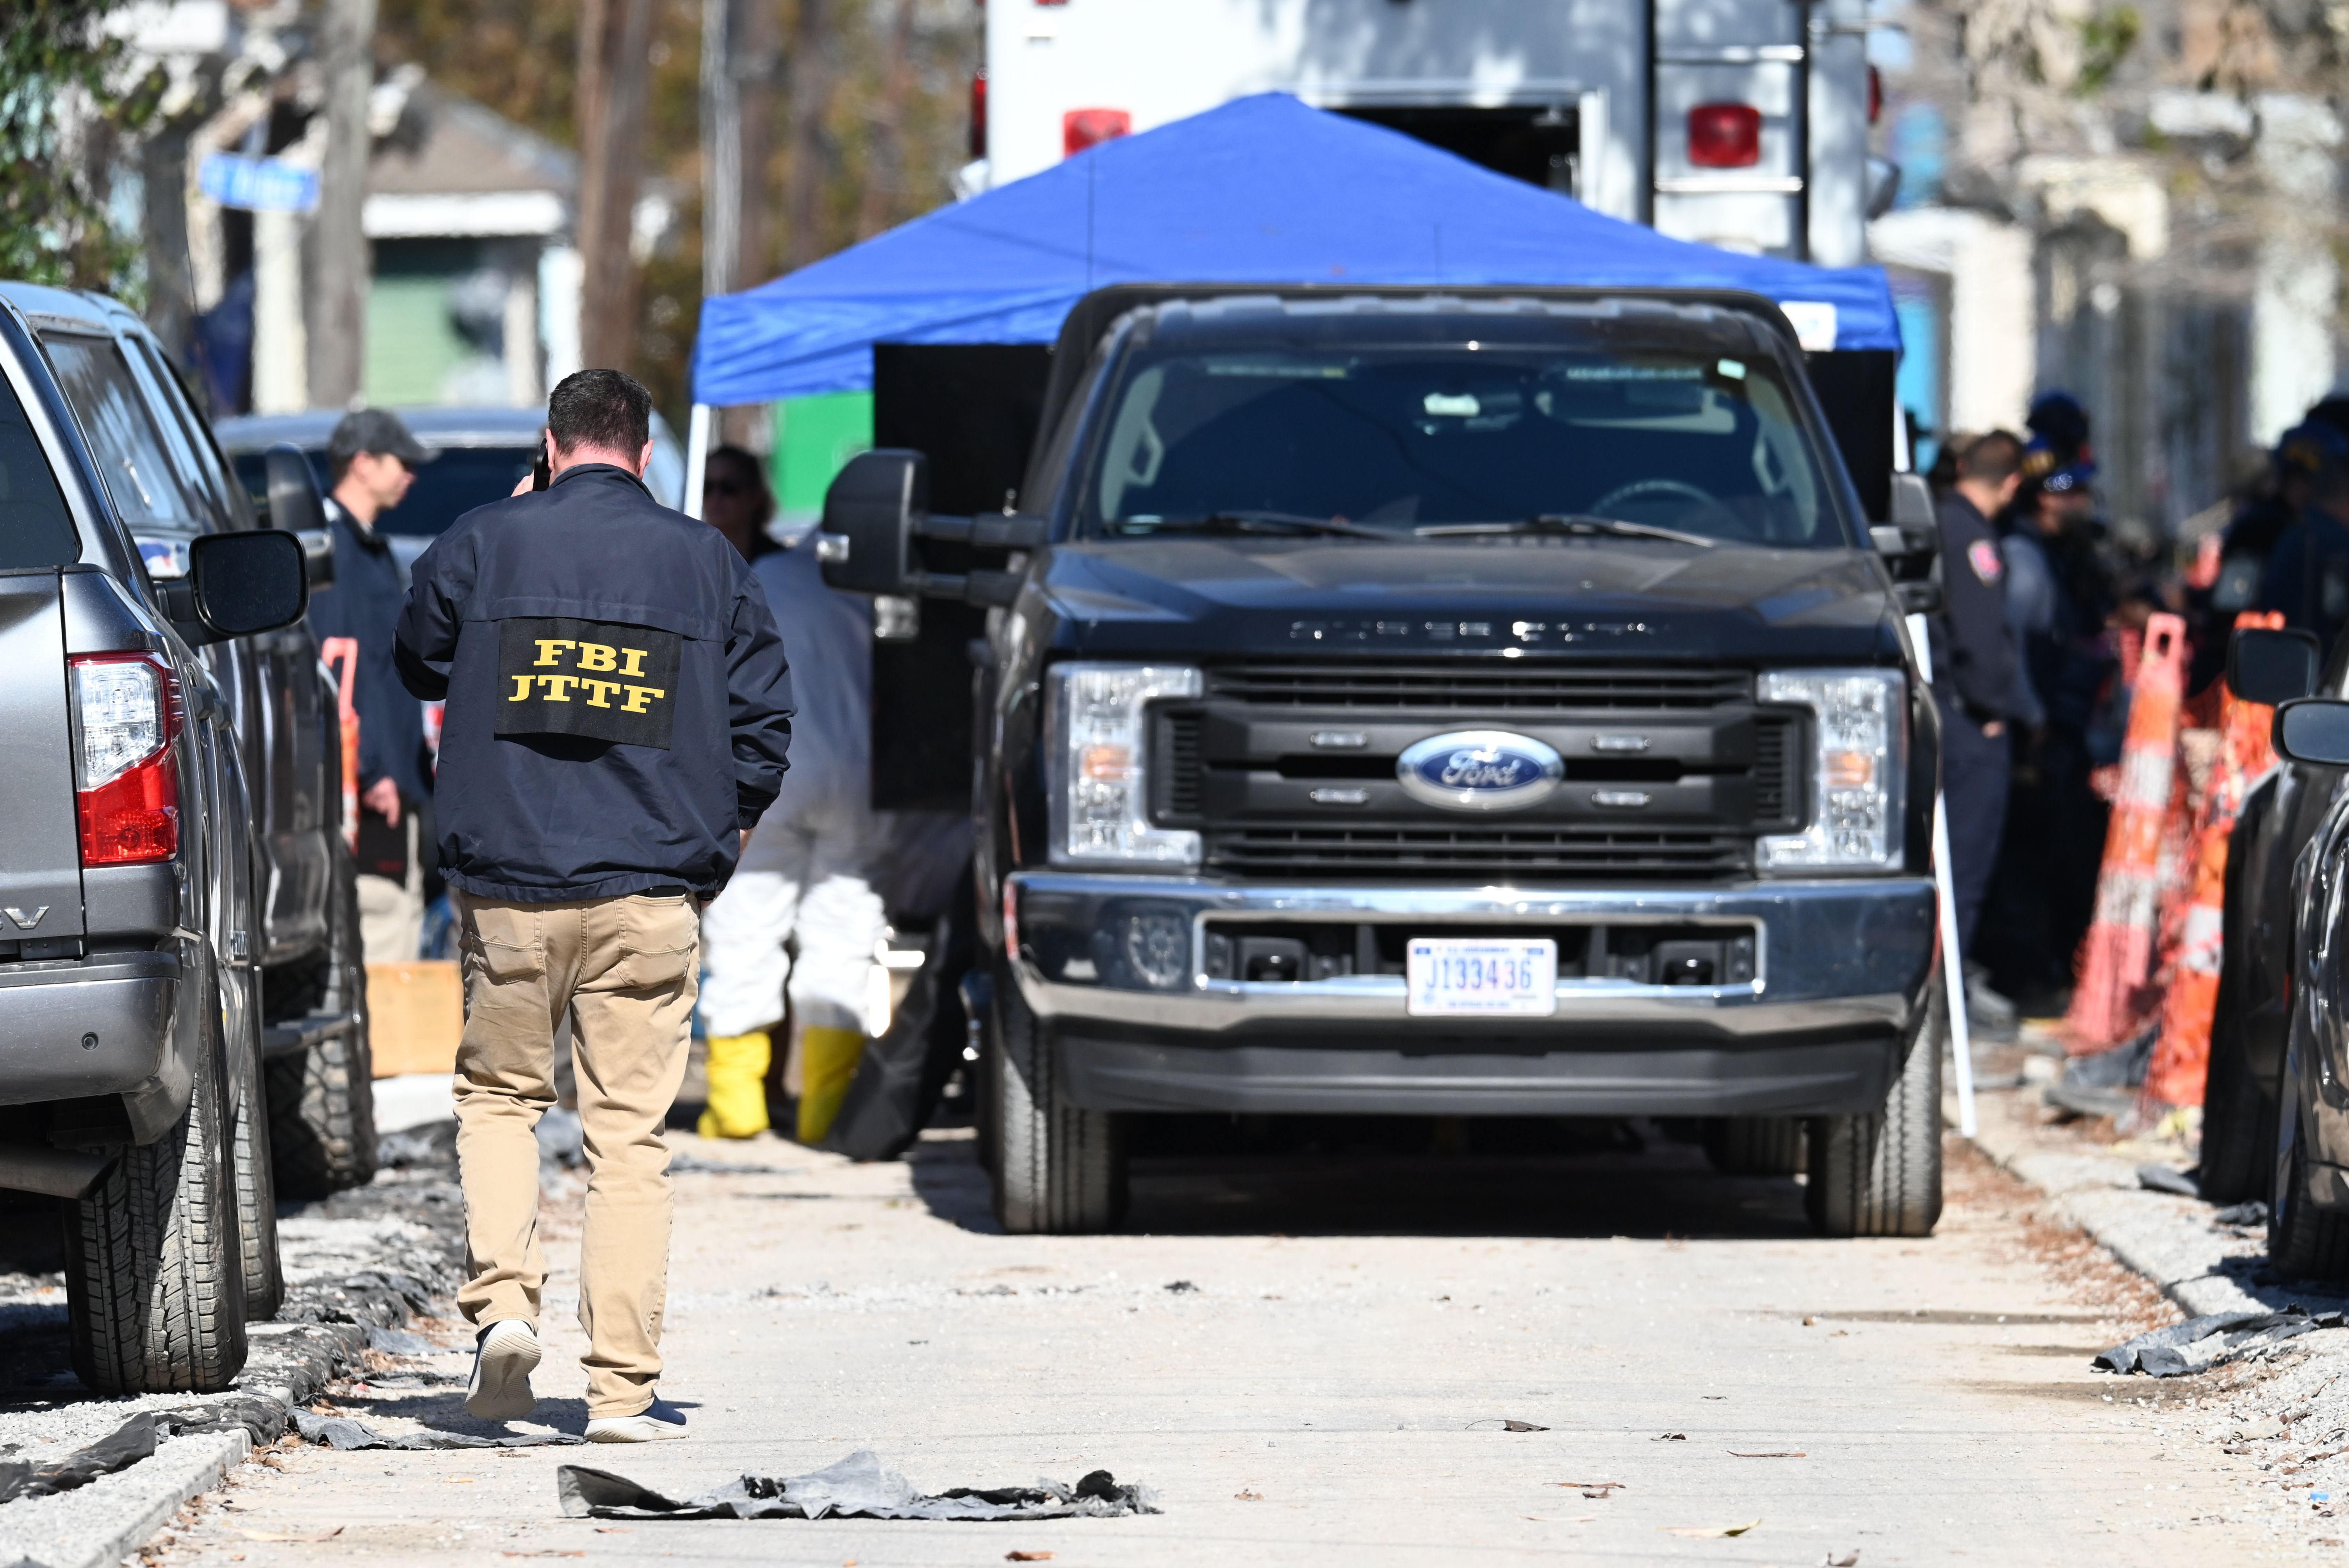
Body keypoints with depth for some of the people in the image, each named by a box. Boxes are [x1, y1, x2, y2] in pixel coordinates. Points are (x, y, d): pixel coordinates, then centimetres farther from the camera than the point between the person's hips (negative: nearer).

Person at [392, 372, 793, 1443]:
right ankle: (622, 1387, -1)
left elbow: (420, 665, 19)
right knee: (629, 1133, 2)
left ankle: (501, 1301, -4)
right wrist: (726, 826, 21)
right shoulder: (705, 561, 3)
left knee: (498, 1095, 17)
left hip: (508, 886, 0)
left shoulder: (483, 544, 2)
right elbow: (766, 716, 5)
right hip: (652, 890, 0)